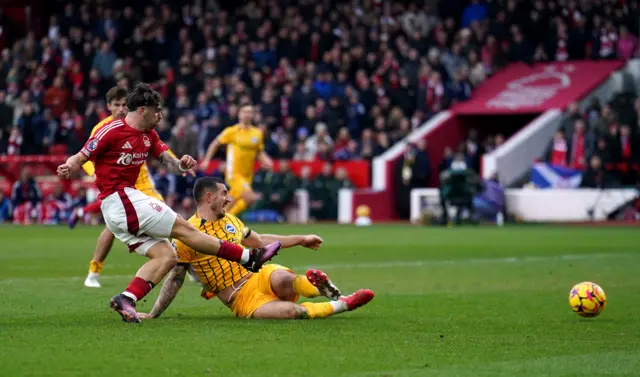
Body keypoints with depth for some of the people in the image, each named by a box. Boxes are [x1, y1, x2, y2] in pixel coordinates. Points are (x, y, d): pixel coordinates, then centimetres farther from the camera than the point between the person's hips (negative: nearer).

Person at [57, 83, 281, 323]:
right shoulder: (113, 131, -12)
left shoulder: (149, 135, 13)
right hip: (119, 200, -10)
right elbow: (80, 158, -10)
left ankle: (126, 299, -13)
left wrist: (181, 165, -13)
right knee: (183, 228, -5)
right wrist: (68, 168, -32)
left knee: (166, 256, -1)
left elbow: (167, 161, 10)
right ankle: (249, 257, 0)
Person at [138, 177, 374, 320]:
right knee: (291, 312, -33)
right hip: (241, 300, -4)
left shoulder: (229, 220, 11)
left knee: (282, 279, -38)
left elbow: (260, 241, 26)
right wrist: (153, 314, -3)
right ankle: (342, 305, -18)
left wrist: (301, 240, 26)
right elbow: (175, 279, -1)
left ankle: (318, 287, -16)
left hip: (260, 278, 4)